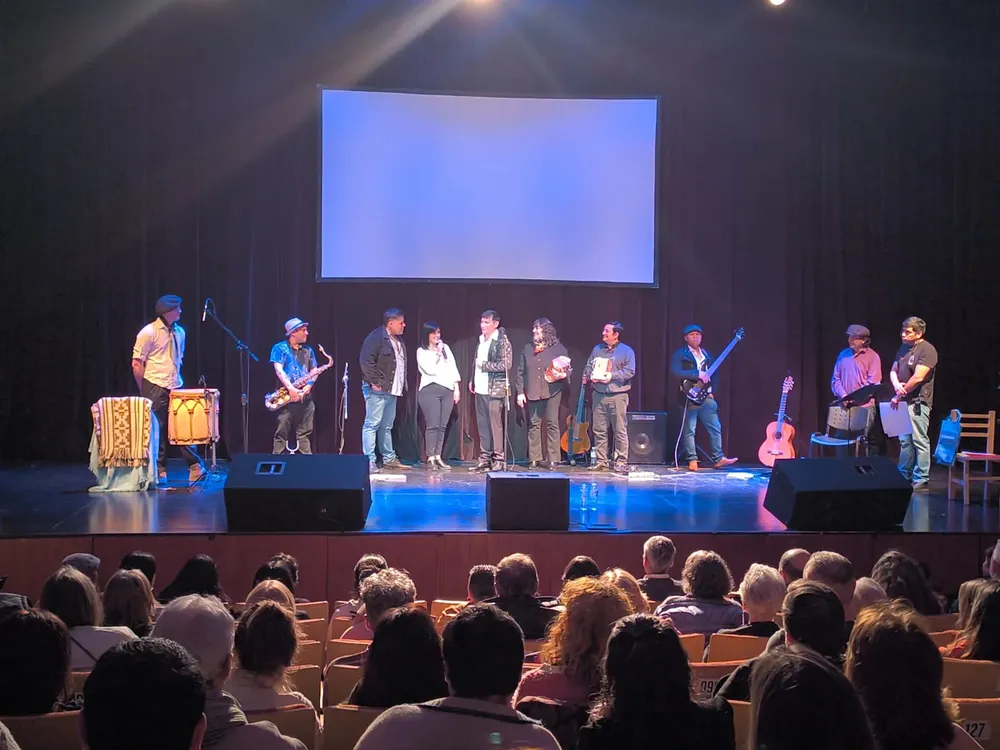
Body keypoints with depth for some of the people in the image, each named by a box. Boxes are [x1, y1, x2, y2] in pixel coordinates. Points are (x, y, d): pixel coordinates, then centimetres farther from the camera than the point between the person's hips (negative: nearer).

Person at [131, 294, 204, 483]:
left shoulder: (179, 332, 10)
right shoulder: (149, 332, -9)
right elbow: (137, 364, -8)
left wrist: (178, 381, 14)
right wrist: (145, 392, -7)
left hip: (176, 388, 5)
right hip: (156, 389, -5)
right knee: (157, 431, 1)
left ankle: (195, 467, 7)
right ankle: (159, 472, 9)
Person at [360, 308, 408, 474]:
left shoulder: (398, 340, 17)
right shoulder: (376, 337, -12)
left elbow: (401, 363, 24)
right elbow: (366, 360, -19)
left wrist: (402, 384, 15)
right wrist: (374, 382, -21)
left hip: (392, 390, 9)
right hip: (377, 390, -9)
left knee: (387, 426, 15)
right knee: (372, 424, -8)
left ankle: (389, 459, 22)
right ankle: (369, 461, -8)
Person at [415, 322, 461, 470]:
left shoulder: (445, 347, 16)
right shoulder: (421, 351, 2)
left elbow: (453, 368, 14)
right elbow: (430, 370, -10)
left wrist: (456, 387, 7)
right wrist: (437, 354, -6)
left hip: (447, 390, 5)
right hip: (430, 390, -5)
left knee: (442, 426, 3)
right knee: (432, 425, -11)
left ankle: (438, 458, 7)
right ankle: (430, 459, -10)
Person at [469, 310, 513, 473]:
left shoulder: (502, 341, -8)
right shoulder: (481, 340, 15)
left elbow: (506, 365, -16)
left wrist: (484, 365, -14)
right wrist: (473, 380, 12)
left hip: (495, 390, -7)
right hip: (480, 389, 7)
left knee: (495, 425, -6)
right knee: (482, 426, 8)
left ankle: (498, 460, -1)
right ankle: (484, 459, 13)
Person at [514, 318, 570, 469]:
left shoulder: (558, 348, 3)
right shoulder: (527, 348, 11)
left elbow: (568, 368, 6)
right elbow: (520, 372, 10)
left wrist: (563, 374, -17)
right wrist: (520, 391, 3)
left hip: (552, 392, -3)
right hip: (532, 393, 3)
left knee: (552, 424, -3)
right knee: (533, 425, 4)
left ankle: (552, 459, 1)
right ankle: (534, 459, 9)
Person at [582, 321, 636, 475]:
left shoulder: (626, 351, 0)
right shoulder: (597, 349, 15)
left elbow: (630, 372, -8)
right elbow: (588, 367, 16)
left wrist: (612, 376, -18)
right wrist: (590, 376, -6)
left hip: (618, 395, -5)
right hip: (599, 394, 5)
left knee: (620, 431, -4)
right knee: (599, 430, 5)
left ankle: (621, 462, 1)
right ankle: (602, 461, 12)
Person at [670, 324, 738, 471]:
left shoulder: (707, 354, 18)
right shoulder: (680, 354, -2)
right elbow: (676, 371, -17)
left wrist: (712, 390, 5)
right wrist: (697, 374, -22)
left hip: (706, 396, 5)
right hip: (689, 397, -5)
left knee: (715, 427, 2)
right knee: (689, 430, -3)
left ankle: (718, 458, 6)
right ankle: (692, 460, 2)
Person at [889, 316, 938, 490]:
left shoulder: (927, 350, -11)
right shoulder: (904, 348, 15)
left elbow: (918, 378, -18)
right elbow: (893, 371, 18)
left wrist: (899, 396, -11)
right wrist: (896, 385, -5)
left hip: (918, 402, -8)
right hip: (903, 402, 8)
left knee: (919, 441, -5)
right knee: (905, 441, 13)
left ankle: (921, 481, -2)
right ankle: (904, 476, 21)